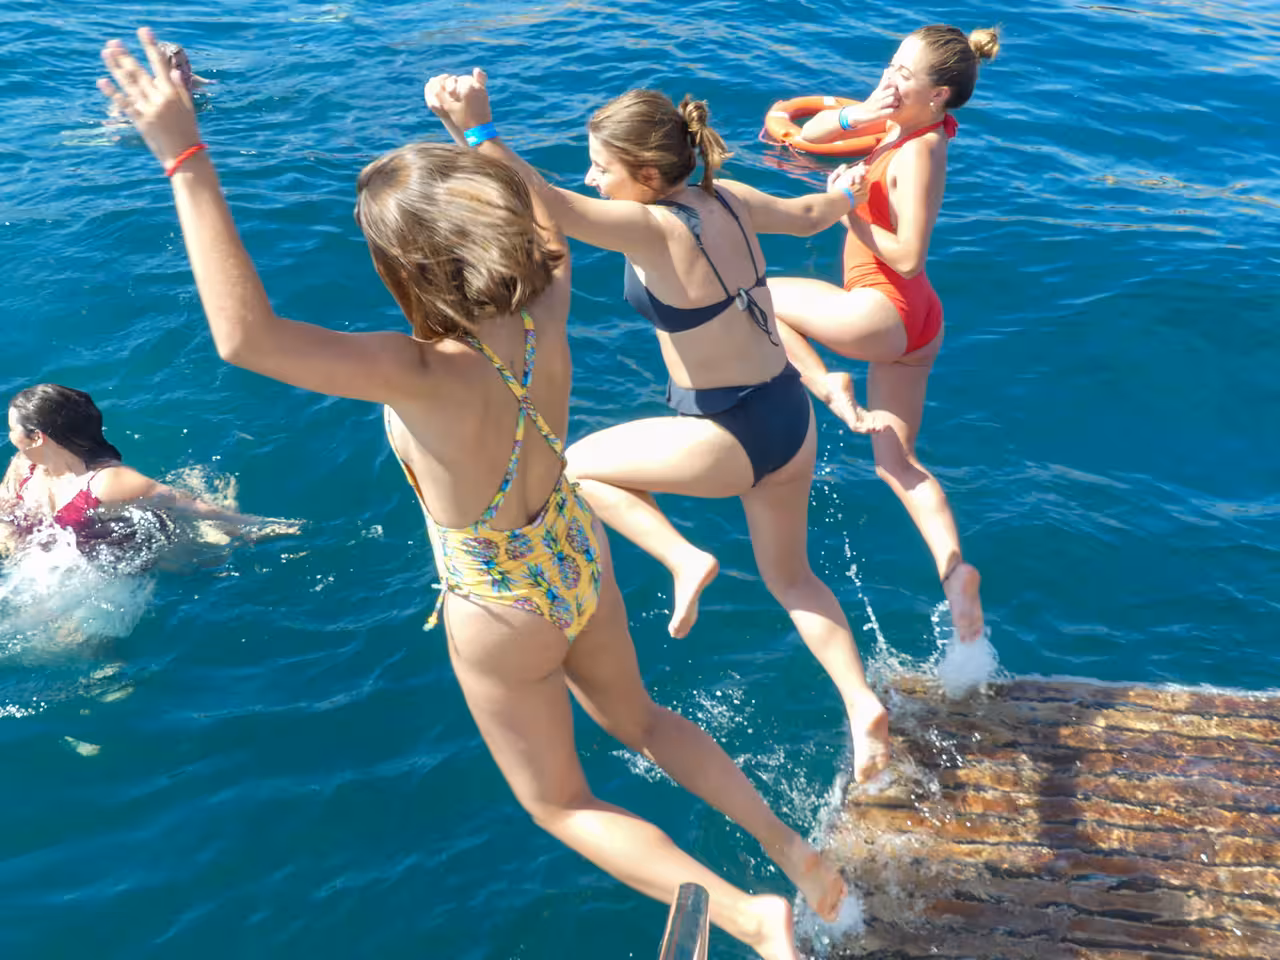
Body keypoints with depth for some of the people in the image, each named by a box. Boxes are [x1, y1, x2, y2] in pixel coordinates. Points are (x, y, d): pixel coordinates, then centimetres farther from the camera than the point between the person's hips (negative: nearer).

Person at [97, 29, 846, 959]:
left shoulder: (430, 375, -38)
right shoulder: (543, 312, -20)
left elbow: (247, 338, -49)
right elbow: (549, 233, 5)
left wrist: (186, 159, -45)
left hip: (502, 613, -6)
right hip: (580, 557, 6)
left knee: (561, 803, 21)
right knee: (638, 718, 34)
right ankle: (791, 845, 34)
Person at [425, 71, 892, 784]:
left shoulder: (655, 229, -21)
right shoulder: (730, 200, 2)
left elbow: (555, 207, -36)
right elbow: (808, 216, 21)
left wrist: (479, 131, -45)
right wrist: (846, 196, 42)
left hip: (734, 437, -8)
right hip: (792, 418, 9)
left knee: (578, 465, 12)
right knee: (791, 575, 26)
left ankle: (685, 560, 4)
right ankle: (862, 703, 24)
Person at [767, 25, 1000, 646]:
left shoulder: (920, 152, -17)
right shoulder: (898, 126, 10)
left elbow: (908, 256, -23)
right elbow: (810, 132, 11)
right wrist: (857, 116, -7)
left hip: (885, 314, -10)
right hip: (908, 319, 10)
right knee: (896, 462, 12)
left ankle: (827, 386, 0)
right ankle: (954, 570, 8)